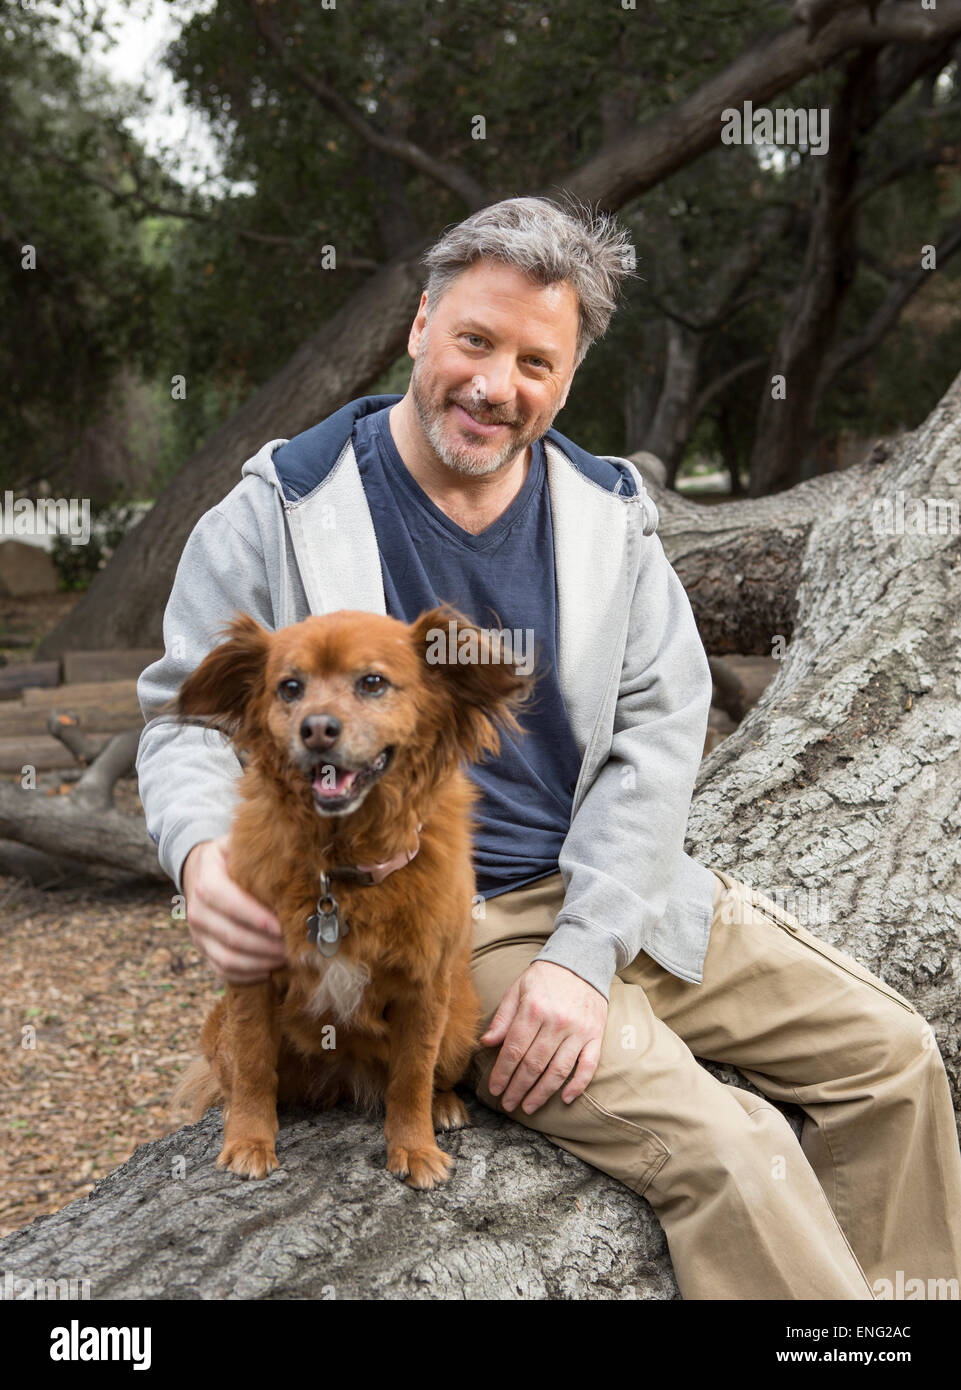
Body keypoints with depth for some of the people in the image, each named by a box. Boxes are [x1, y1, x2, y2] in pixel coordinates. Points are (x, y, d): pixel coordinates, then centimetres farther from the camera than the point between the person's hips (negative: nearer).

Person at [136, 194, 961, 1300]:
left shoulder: (606, 513, 4)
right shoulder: (279, 514, -6)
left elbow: (659, 723, -3)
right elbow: (188, 711, 0)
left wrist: (584, 953, -15)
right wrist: (202, 855, -25)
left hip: (616, 889, 5)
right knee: (723, 1151, -23)